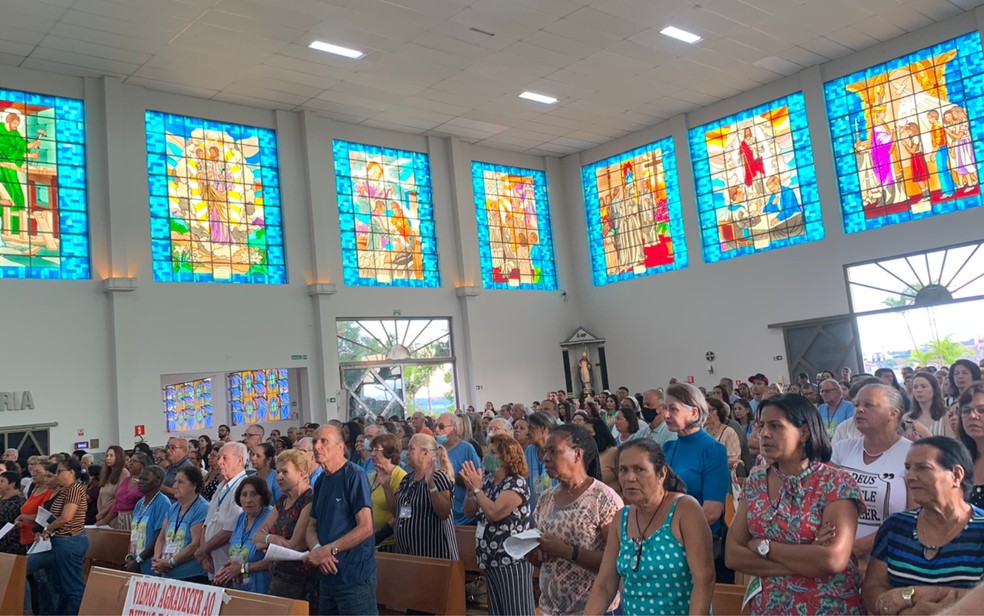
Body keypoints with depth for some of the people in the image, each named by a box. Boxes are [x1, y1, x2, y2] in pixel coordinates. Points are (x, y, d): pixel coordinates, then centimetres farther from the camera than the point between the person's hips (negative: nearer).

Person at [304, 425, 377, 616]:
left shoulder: (355, 475, -12)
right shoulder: (321, 481, 12)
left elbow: (365, 528, -19)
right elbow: (312, 527, 12)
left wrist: (328, 550, -15)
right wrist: (318, 550, -10)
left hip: (355, 576, -7)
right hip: (328, 575, 8)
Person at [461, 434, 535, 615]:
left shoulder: (517, 483, -15)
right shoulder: (488, 481, 9)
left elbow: (493, 513, -26)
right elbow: (470, 512, 11)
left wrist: (477, 488, -15)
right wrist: (470, 489, -6)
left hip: (512, 562, -9)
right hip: (491, 561, 9)